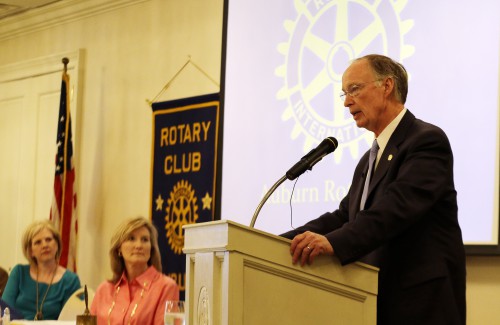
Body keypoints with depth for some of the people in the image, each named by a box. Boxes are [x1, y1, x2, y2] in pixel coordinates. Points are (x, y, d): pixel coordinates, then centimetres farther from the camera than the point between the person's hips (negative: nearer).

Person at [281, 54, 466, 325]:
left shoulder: (427, 140, -8)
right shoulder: (369, 160, 22)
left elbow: (397, 206, -23)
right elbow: (343, 217, 15)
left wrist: (334, 242, -36)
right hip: (379, 302, 8)